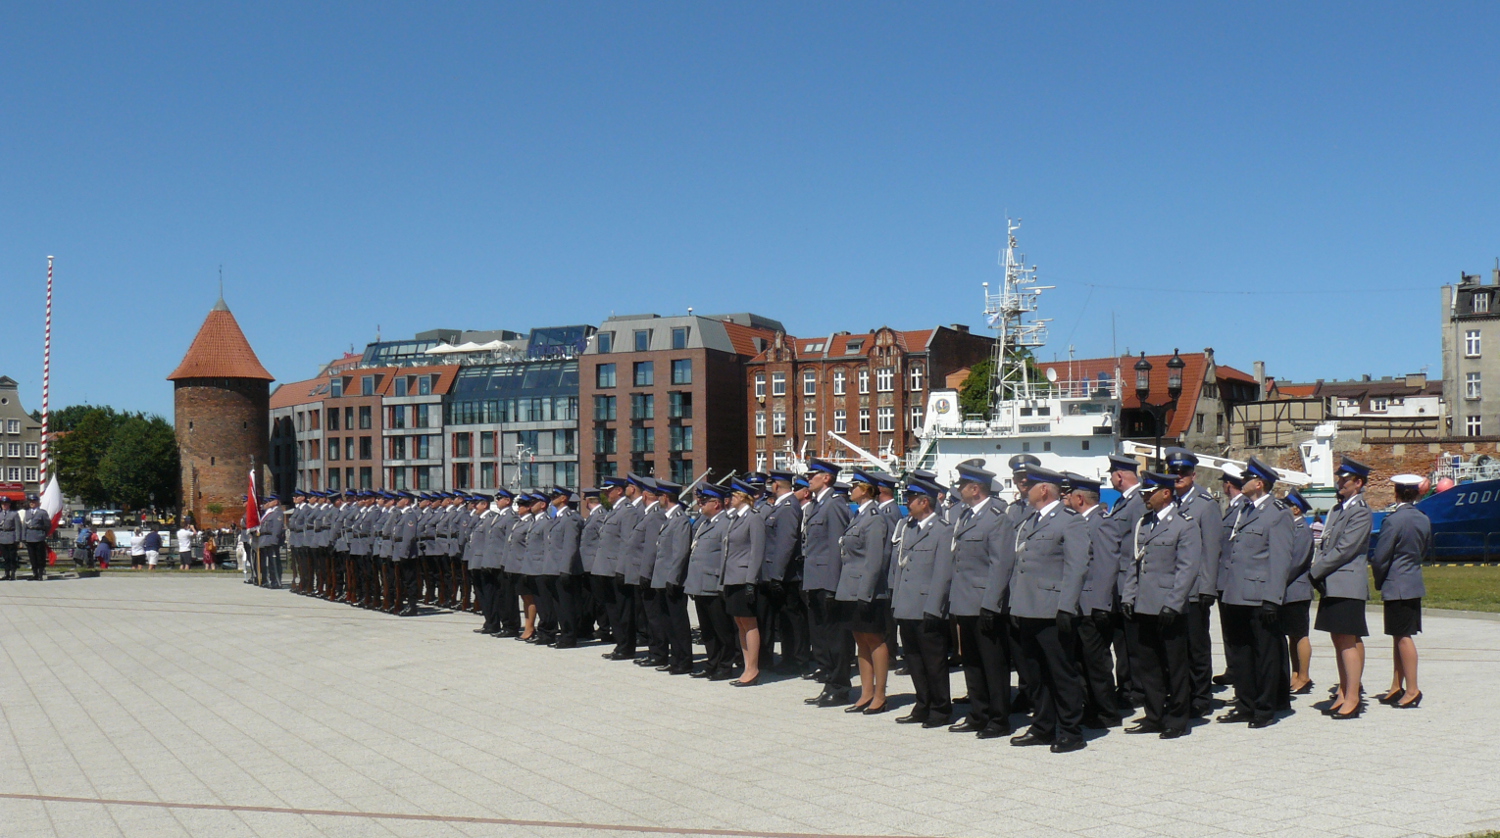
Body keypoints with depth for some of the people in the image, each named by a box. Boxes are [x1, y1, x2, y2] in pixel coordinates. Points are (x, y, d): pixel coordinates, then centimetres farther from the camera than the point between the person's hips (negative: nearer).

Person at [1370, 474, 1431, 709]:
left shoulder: (1393, 520, -17)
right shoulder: (1424, 519, 7)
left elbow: (1380, 558, -15)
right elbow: (1426, 552, 18)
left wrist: (1379, 582, 1)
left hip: (1397, 586, -8)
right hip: (1415, 584, 8)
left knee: (1403, 636, -4)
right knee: (1400, 636, 13)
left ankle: (1412, 689, -2)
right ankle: (1396, 687, 19)